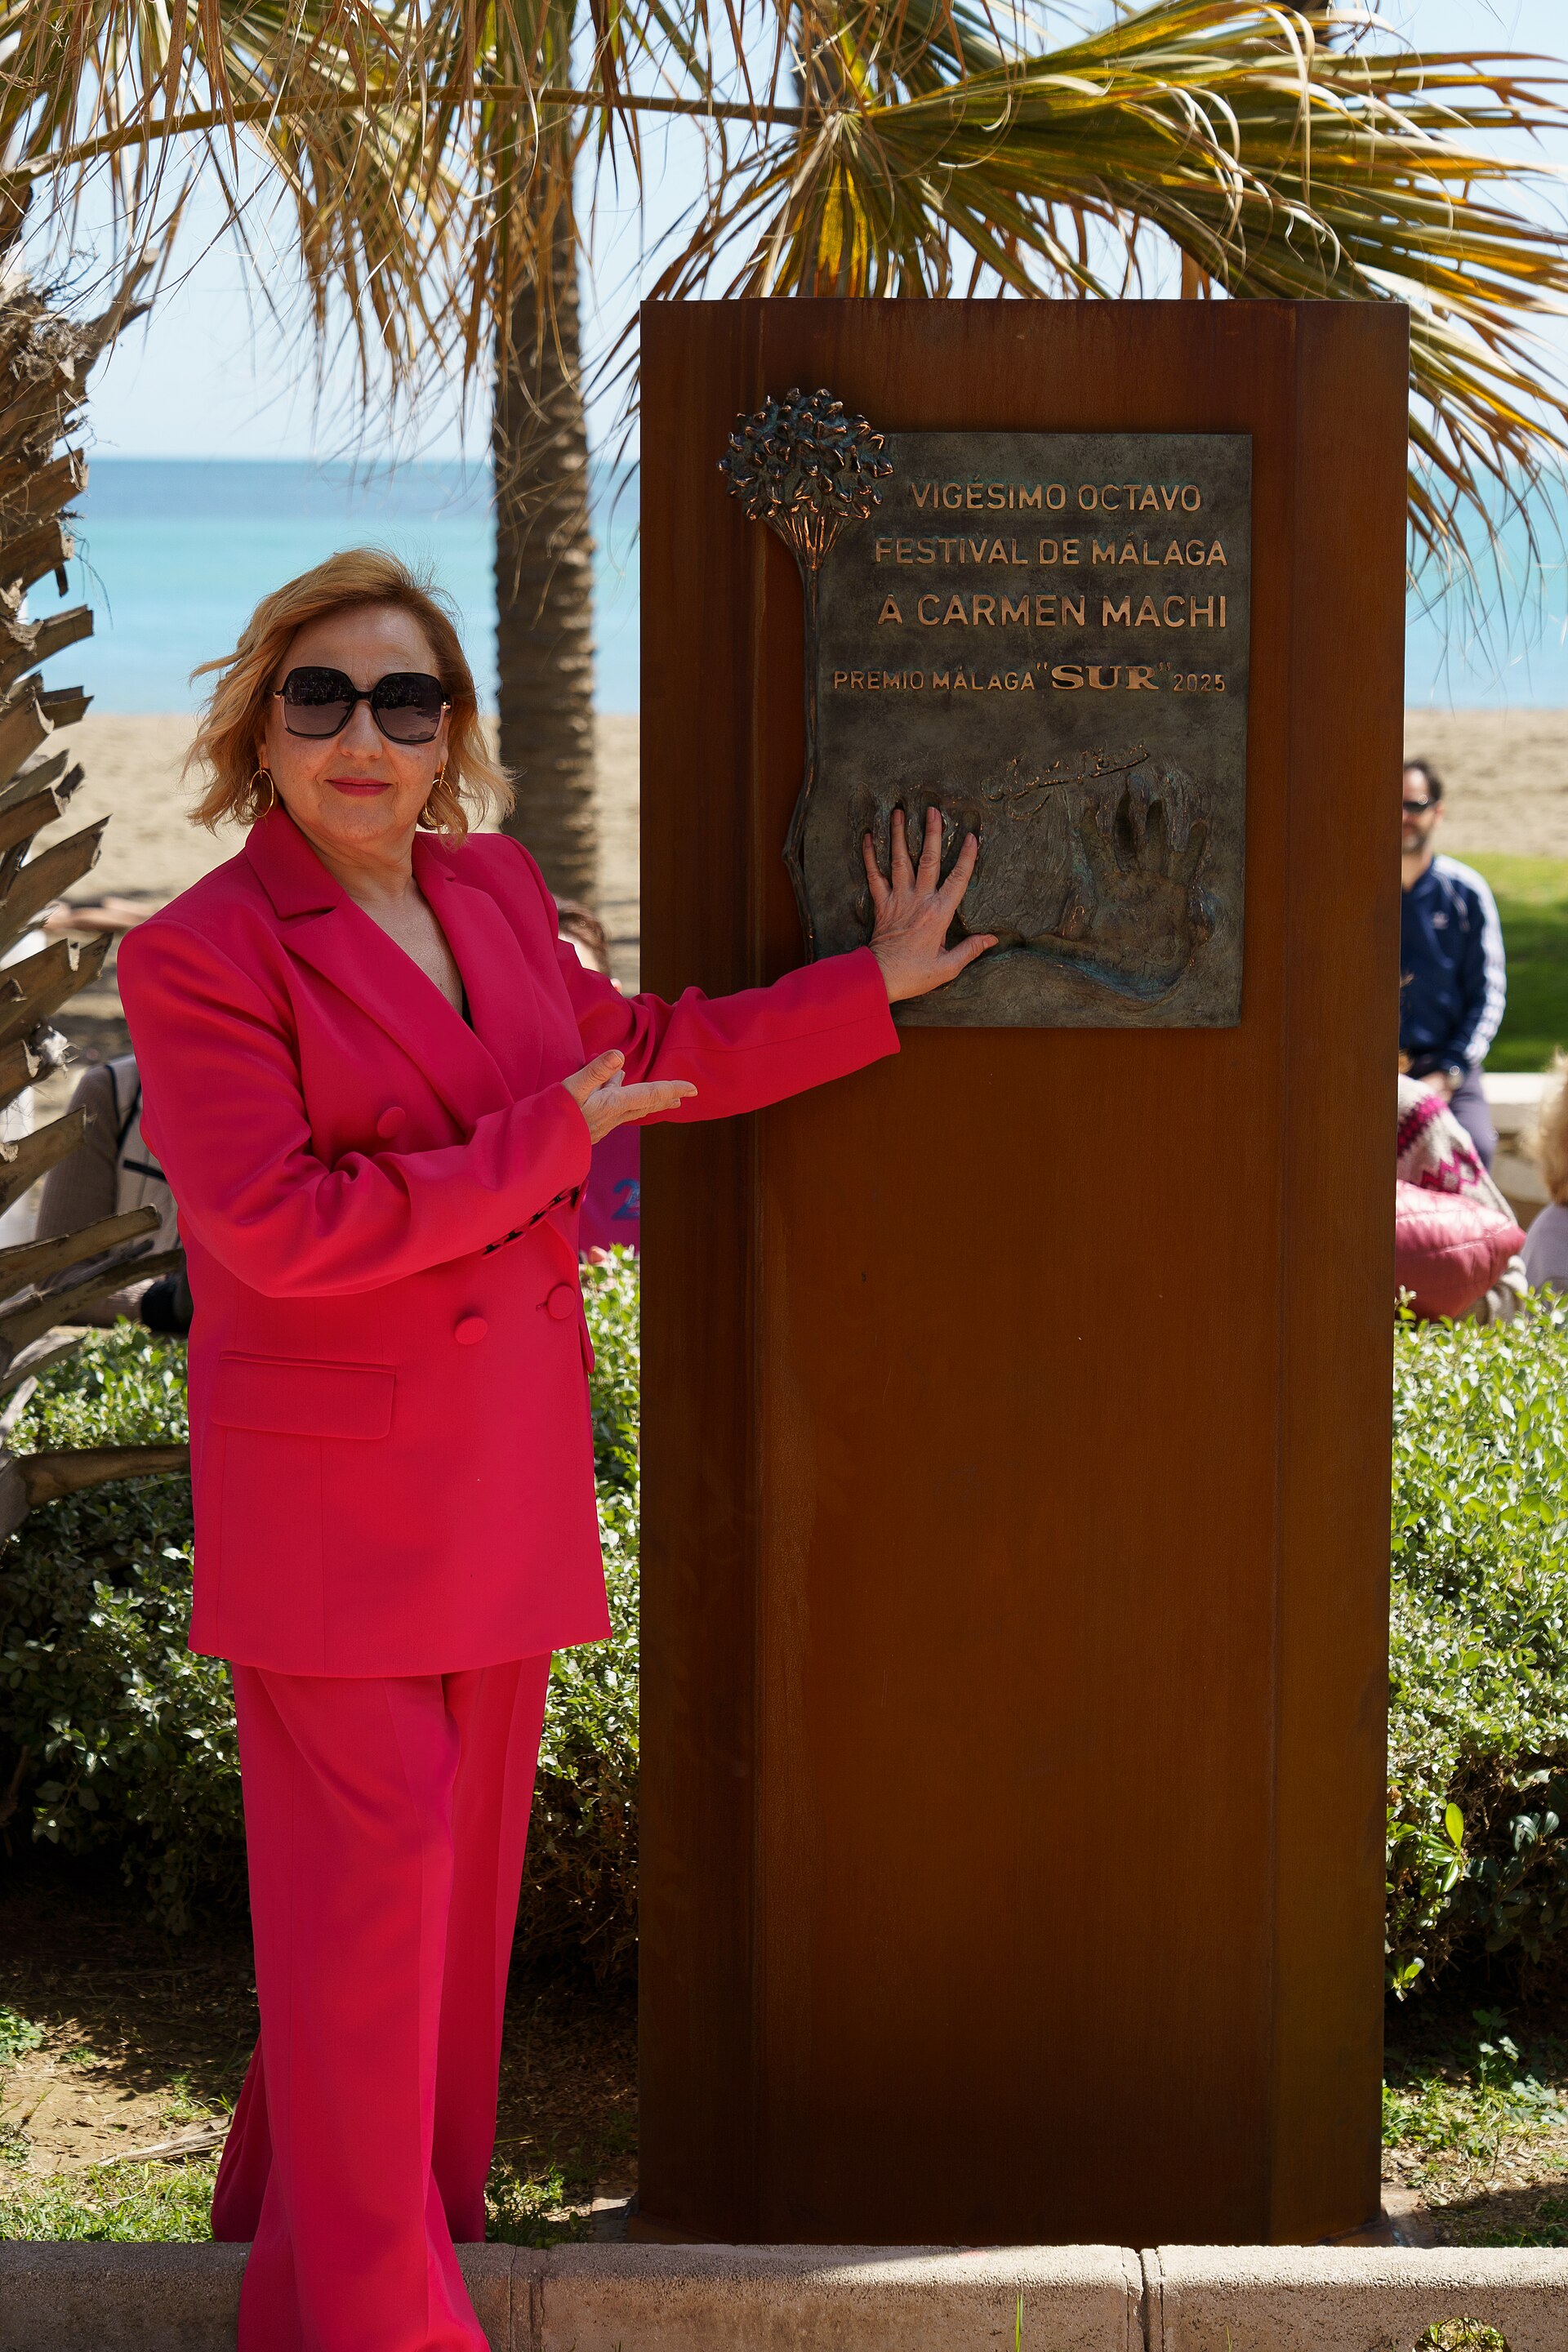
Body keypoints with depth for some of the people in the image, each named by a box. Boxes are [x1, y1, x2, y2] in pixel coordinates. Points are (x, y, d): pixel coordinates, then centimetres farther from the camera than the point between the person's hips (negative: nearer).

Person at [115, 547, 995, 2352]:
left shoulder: (492, 889, 8)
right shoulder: (198, 955, -12)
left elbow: (639, 1054, 22)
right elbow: (279, 1225, -22)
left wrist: (875, 988, 21)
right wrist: (543, 1146, -16)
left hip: (506, 1474, 7)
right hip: (332, 1491, -7)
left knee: (464, 1865, 14)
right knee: (363, 1890, -2)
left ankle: (302, 2202, 32)